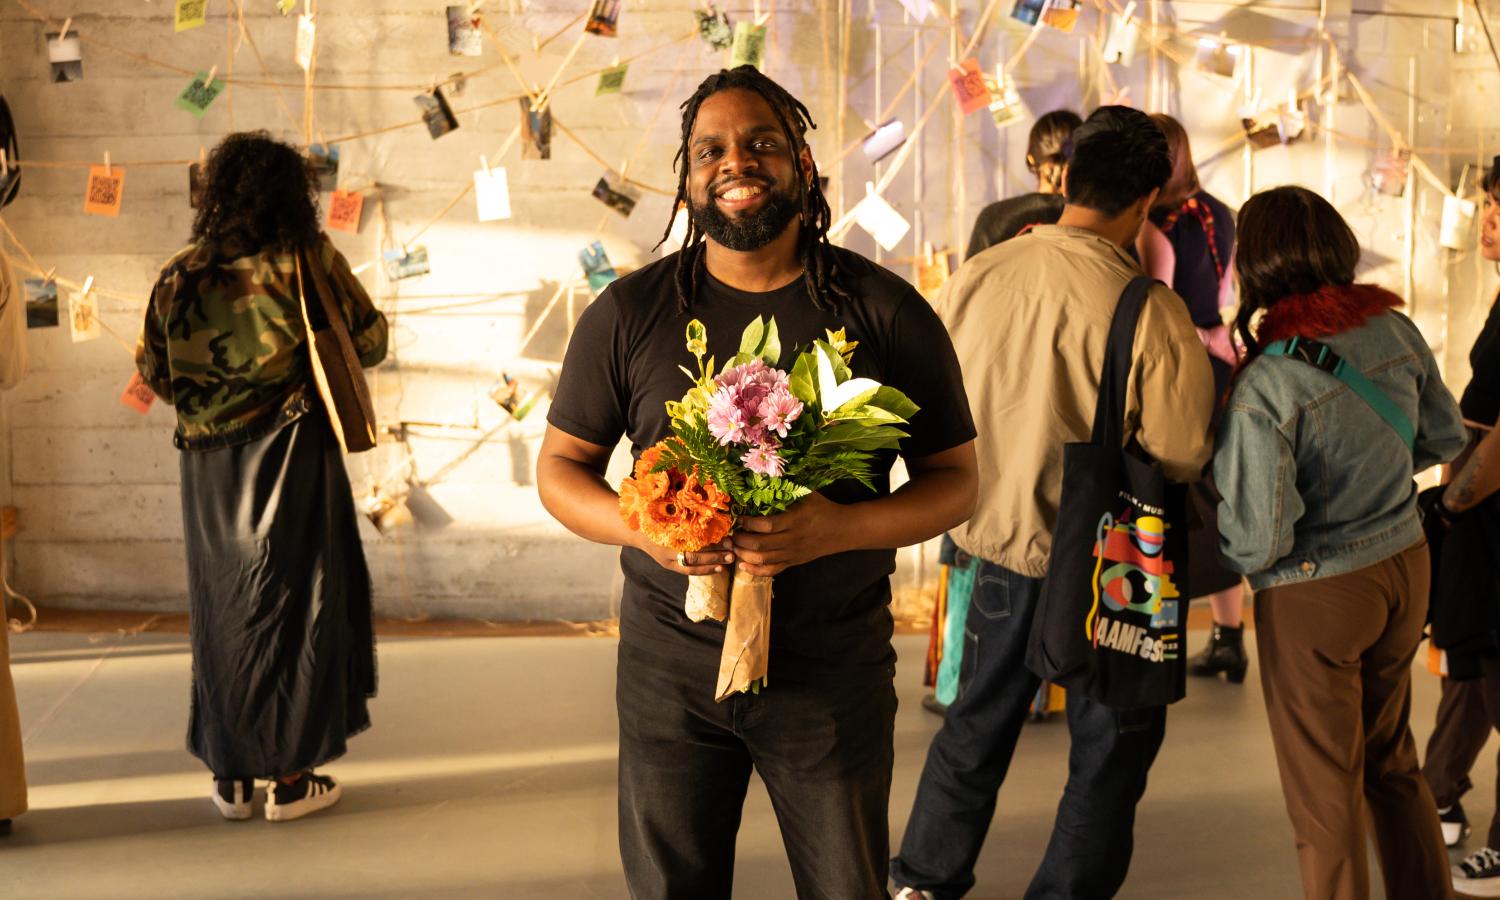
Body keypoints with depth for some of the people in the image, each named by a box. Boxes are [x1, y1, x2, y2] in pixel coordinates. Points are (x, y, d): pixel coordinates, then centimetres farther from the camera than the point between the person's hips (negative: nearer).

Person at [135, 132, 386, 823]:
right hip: (293, 456, -3)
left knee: (221, 608, 14)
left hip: (209, 465, 3)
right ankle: (290, 777, 12)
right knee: (296, 603, 8)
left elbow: (154, 375, 3)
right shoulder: (312, 261, -9)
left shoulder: (179, 277, -2)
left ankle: (230, 774, 22)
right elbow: (370, 341, 0)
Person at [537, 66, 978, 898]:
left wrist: (841, 527, -21)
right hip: (669, 665, 1)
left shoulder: (887, 313, -4)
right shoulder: (629, 313, -2)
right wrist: (641, 525, -17)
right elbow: (559, 468, 5)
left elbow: (955, 479, -1)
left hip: (835, 671, -1)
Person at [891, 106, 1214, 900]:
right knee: (1112, 743, 15)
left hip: (999, 538, 5)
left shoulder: (975, 277, -9)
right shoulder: (1150, 309, -22)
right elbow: (1178, 455, -18)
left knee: (977, 723, 22)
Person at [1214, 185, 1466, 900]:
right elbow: (1445, 438, 8)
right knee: (1392, 762, 26)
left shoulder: (1263, 389, -26)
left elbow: (1258, 543, -24)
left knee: (1326, 794, 12)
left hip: (1316, 596, -6)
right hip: (1405, 567, 6)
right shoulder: (1395, 330, -8)